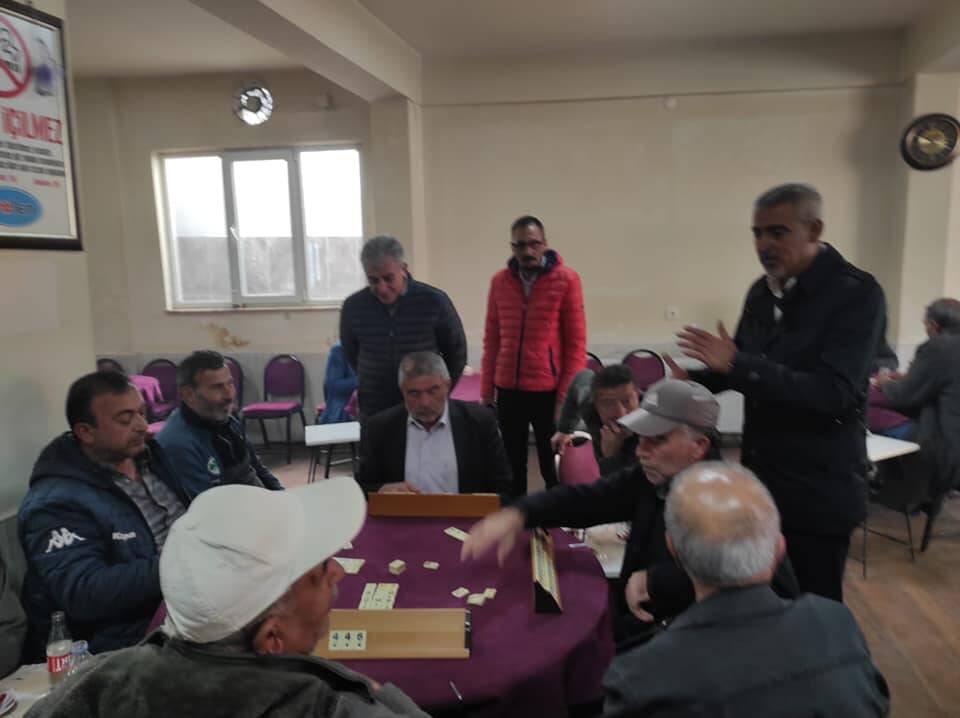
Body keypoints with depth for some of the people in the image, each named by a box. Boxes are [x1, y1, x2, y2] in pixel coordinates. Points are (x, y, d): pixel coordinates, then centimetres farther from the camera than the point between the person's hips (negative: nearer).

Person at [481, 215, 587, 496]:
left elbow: (576, 342, -5)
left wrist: (567, 395, -9)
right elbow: (491, 340, 9)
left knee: (552, 468, 10)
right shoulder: (499, 281, 5)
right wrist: (486, 391, 7)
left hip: (548, 390, -3)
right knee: (512, 468, 13)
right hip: (507, 390, 3)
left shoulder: (566, 279, -5)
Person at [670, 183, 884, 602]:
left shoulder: (857, 293, -15)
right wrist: (694, 381, -4)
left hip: (818, 490, -6)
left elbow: (833, 393, -26)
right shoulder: (762, 292, 5)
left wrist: (736, 364, -32)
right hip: (761, 481, 6)